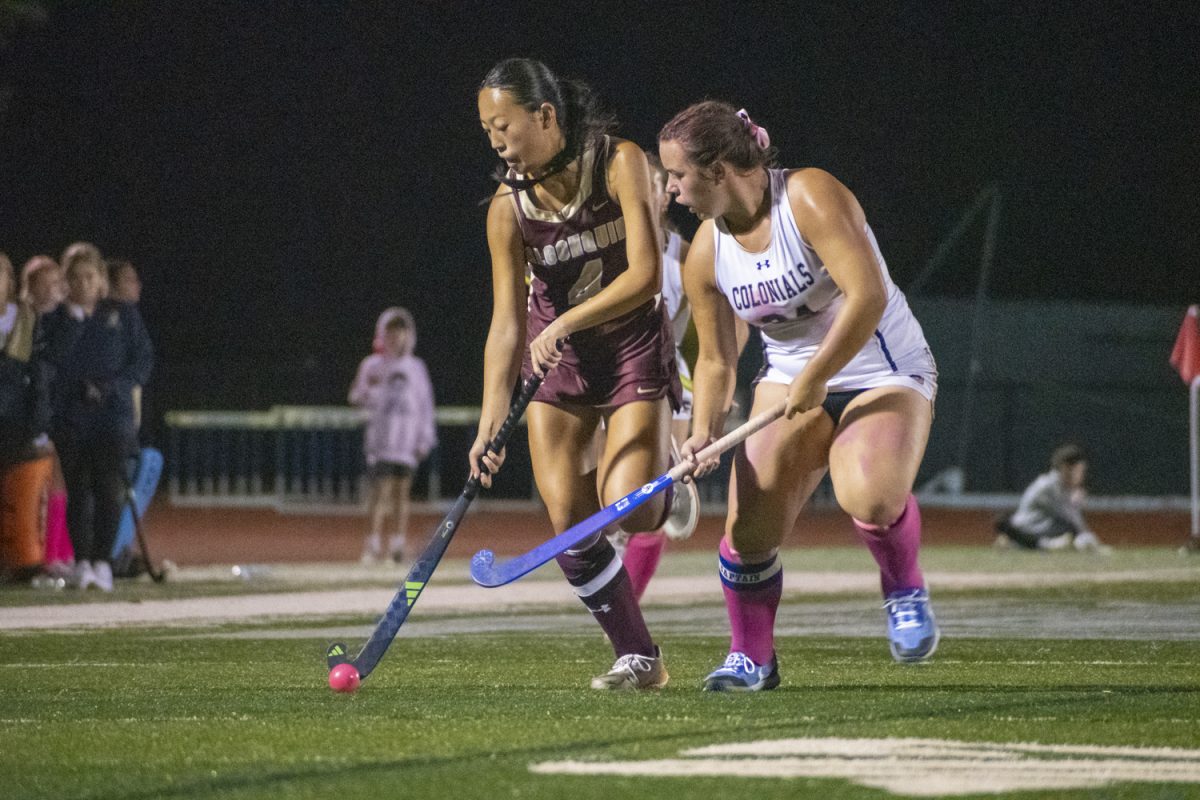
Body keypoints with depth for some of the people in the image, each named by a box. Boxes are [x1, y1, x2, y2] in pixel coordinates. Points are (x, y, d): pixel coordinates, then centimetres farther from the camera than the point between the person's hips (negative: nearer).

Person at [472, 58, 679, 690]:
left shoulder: (621, 164, -18)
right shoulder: (508, 207, -11)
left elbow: (645, 275, -23)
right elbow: (507, 322, -14)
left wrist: (565, 322, -33)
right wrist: (490, 424, -24)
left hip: (635, 346, -3)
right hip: (555, 356, 3)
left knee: (628, 507, -21)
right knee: (568, 518, -11)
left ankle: (671, 483, 17)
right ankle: (638, 657, 4)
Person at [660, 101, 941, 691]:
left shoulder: (809, 198, -21)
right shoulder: (706, 254, -2)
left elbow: (868, 295, -28)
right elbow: (715, 360, 7)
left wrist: (814, 379, -24)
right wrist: (704, 431, -10)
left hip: (882, 372, -6)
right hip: (789, 380, 6)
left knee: (868, 498, -33)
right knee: (748, 527, -11)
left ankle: (905, 590, -1)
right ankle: (751, 658, 13)